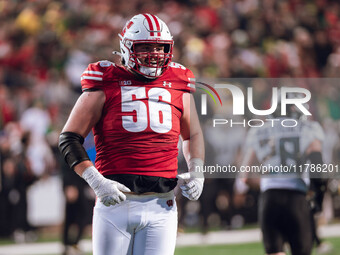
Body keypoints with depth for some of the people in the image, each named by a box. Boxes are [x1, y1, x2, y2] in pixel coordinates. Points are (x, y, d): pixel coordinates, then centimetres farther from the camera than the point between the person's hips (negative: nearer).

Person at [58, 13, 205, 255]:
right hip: (115, 201, -2)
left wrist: (196, 171, 11)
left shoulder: (178, 87, 12)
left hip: (161, 207, 2)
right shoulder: (106, 86, 0)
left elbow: (193, 135, 29)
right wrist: (96, 181, -11)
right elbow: (69, 138, 1)